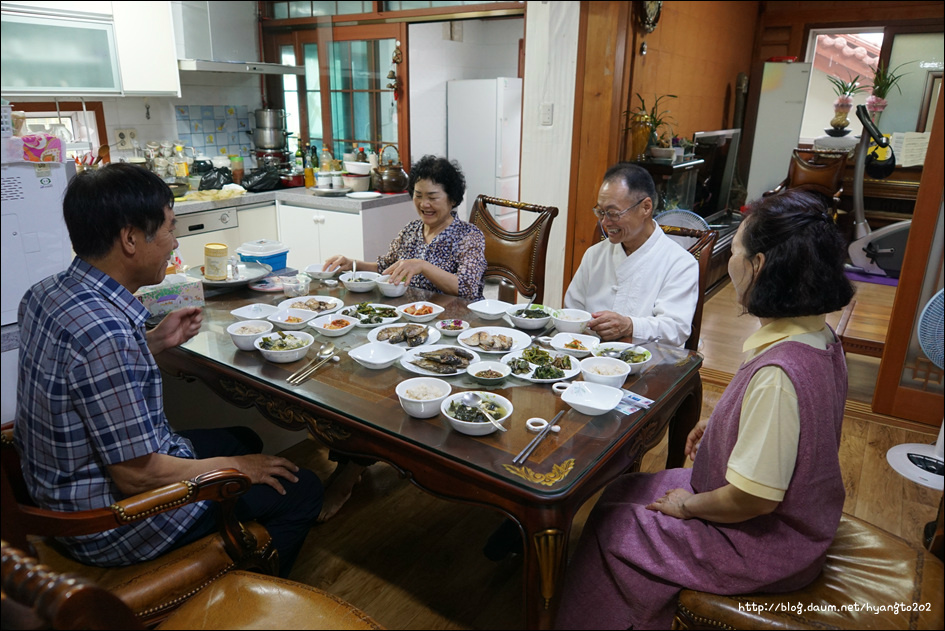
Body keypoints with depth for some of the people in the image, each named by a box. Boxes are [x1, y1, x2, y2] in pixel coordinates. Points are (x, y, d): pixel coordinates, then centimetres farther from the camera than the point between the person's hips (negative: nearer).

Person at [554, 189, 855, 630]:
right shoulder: (818, 335, -5)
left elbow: (751, 499, -30)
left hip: (764, 546, -9)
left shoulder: (779, 373, -35)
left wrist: (687, 505, -13)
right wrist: (719, 423, 8)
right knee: (622, 492, 15)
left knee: (609, 529, 2)